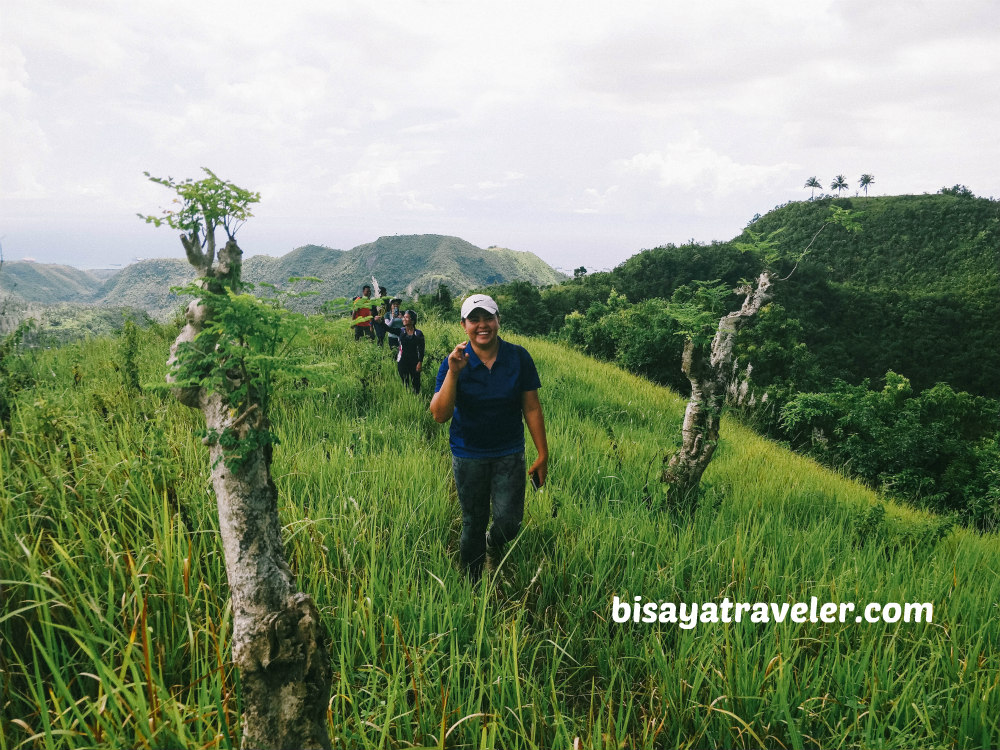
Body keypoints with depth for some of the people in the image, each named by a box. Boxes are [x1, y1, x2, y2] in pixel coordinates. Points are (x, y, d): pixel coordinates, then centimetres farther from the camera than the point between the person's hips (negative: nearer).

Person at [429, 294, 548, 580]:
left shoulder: (519, 357, -7)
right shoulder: (455, 362, -10)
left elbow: (532, 407, -2)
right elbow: (440, 414, -18)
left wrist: (543, 454, 0)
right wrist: (453, 372, -30)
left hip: (509, 455, 1)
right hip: (468, 457, 0)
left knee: (509, 523, -2)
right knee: (473, 525, 12)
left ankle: (493, 544, 36)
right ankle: (472, 579, 37)